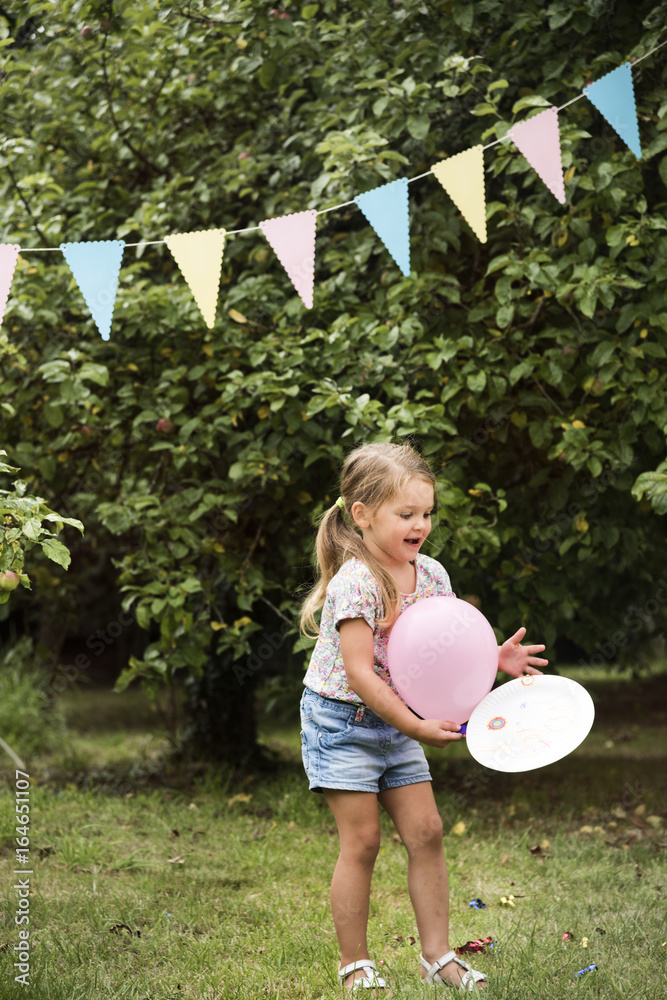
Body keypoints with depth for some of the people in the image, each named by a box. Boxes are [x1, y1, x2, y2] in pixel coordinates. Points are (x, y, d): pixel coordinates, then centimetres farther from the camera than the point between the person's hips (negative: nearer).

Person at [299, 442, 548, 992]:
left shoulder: (431, 574, 0)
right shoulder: (354, 584, -23)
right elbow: (359, 674, -25)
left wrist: (495, 657, -8)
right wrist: (417, 727, -24)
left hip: (397, 723, 7)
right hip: (342, 721, -7)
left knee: (426, 831, 4)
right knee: (362, 840, -4)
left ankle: (437, 954, 13)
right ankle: (355, 964, 9)